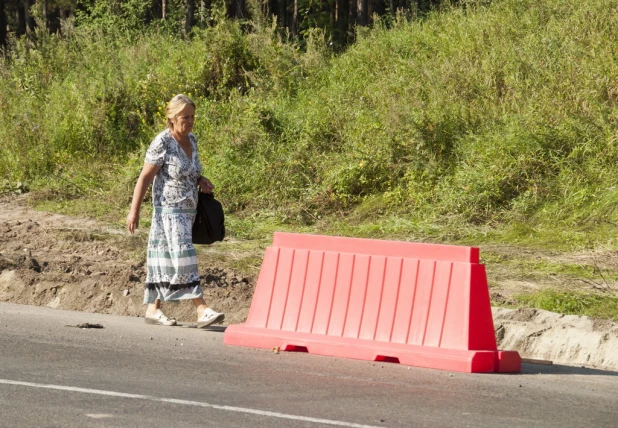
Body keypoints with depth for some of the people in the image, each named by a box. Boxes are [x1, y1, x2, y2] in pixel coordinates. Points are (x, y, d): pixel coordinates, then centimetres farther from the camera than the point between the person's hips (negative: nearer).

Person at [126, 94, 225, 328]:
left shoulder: (191, 140, 9)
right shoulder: (162, 143, -13)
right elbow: (144, 178, -12)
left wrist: (201, 180, 4)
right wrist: (134, 211, -15)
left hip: (187, 211, 8)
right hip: (168, 210, -8)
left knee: (164, 260, 11)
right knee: (183, 256, -14)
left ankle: (153, 309, 18)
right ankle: (202, 310, -20)